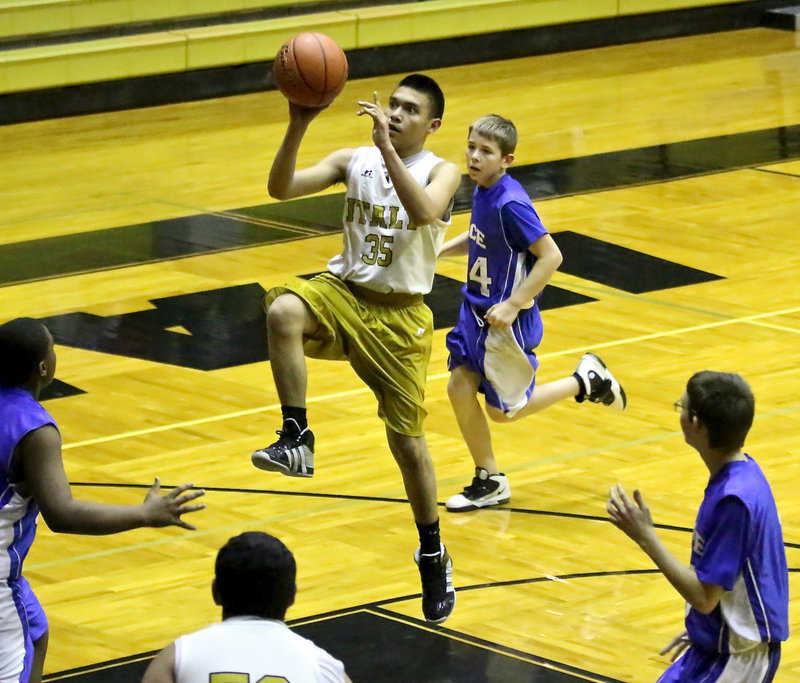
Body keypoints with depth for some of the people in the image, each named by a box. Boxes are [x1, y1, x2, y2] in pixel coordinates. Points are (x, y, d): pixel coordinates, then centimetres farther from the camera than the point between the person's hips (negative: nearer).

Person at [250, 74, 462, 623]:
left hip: (399, 315, -2)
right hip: (343, 291, 2)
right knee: (283, 311, -34)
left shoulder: (441, 172, -6)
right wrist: (297, 128, -24)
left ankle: (433, 556, 24)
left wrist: (386, 149, -36)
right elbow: (281, 188, -9)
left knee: (408, 440, 3)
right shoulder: (354, 161, 2)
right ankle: (296, 439, -25)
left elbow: (424, 212, -30)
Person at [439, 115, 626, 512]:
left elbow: (550, 257, -25)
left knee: (503, 411, 4)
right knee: (460, 387, 5)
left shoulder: (510, 204, -25)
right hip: (477, 310, 8)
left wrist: (513, 305, -25)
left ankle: (586, 381, 21)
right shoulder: (482, 192, 1)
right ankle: (490, 482, 19)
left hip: (506, 320, -8)